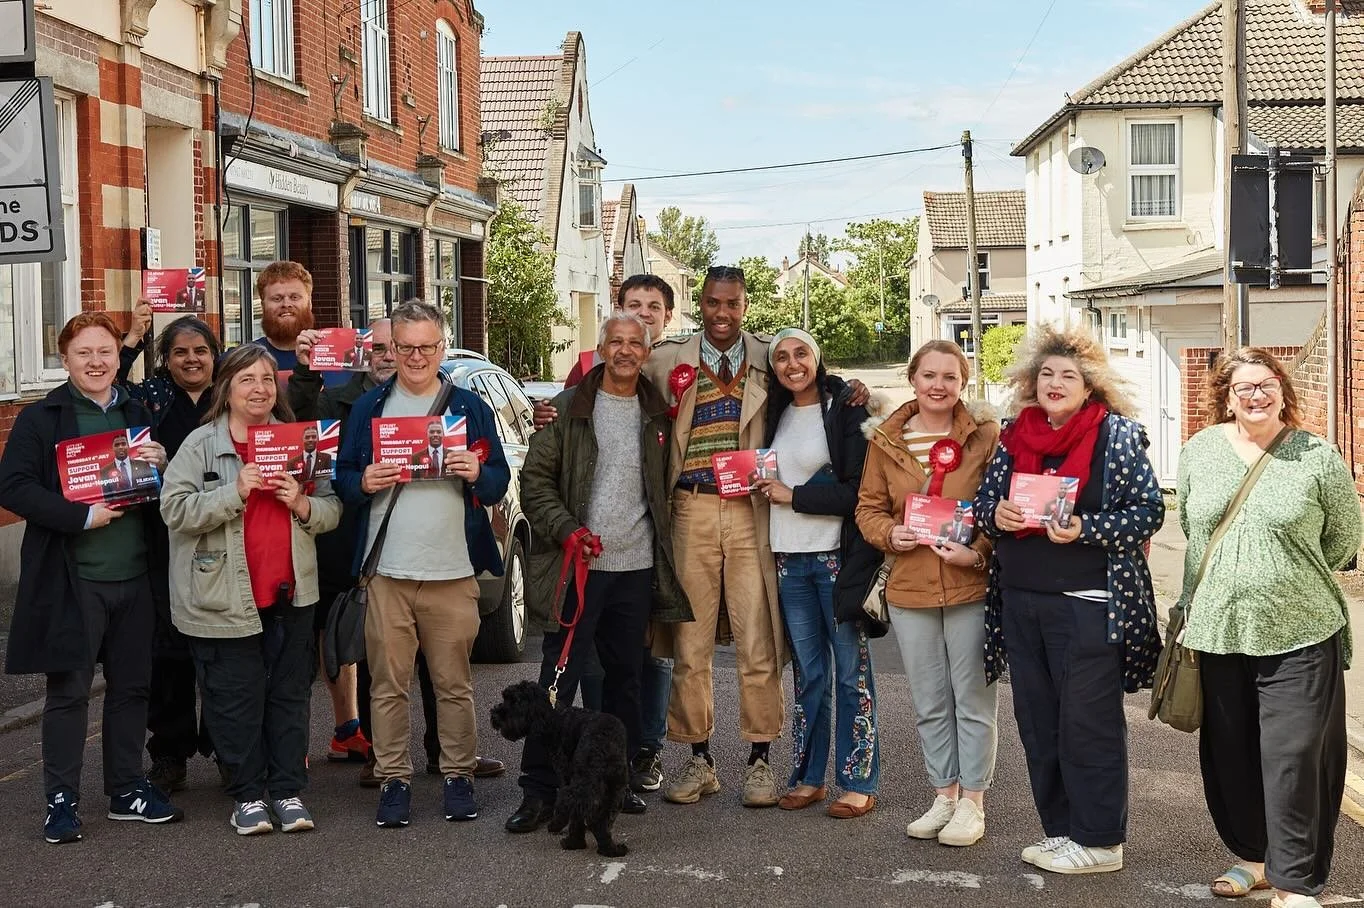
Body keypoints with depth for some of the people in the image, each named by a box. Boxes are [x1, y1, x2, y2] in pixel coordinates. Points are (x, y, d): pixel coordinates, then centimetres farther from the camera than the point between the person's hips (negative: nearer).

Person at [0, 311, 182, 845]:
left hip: (135, 576, 5)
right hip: (71, 579, -4)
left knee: (131, 686, 12)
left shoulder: (138, 415, 12)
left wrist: (163, 465, -5)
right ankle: (62, 799, 14)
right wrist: (82, 517, -18)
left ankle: (128, 790, 24)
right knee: (69, 691, 2)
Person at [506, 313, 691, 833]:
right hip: (580, 564, -4)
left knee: (625, 676, 12)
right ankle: (538, 789, 0)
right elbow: (535, 479, -3)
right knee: (559, 677, -5)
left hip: (637, 566, 4)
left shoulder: (657, 414, 10)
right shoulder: (570, 408, -1)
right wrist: (565, 529, -15)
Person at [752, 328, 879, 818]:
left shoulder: (846, 409, -6)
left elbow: (858, 490, -13)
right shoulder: (777, 414, 13)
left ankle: (858, 783, 7)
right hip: (789, 560, 6)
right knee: (808, 673, 12)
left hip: (837, 557, -6)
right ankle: (808, 777, 19)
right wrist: (765, 486, 4)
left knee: (851, 671, 0)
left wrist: (792, 495, -11)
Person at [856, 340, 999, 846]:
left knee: (973, 700, 6)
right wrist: (889, 534, -9)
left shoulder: (985, 435, -5)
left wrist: (978, 552, -19)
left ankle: (972, 803, 19)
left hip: (972, 587, -3)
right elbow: (868, 507, 10)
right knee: (930, 705, 15)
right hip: (910, 590, 4)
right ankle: (944, 797, 29)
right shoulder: (887, 440, 4)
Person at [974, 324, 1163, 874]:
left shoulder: (1117, 434, -5)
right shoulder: (1014, 434, 9)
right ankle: (1060, 831, 24)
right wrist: (995, 516, -8)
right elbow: (985, 502, 15)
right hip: (1020, 601, 6)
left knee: (1088, 723, -1)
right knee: (1037, 721, 12)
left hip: (1088, 602, -6)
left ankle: (1099, 841, 11)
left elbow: (1149, 510, -8)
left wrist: (1085, 530, -20)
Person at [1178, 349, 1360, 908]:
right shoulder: (1198, 453, 4)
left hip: (1300, 636, -3)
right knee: (1229, 755, 13)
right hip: (1217, 632, 4)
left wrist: (1287, 578, 7)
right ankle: (1254, 856, 31)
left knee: (1295, 759, -3)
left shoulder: (1318, 458, -5)